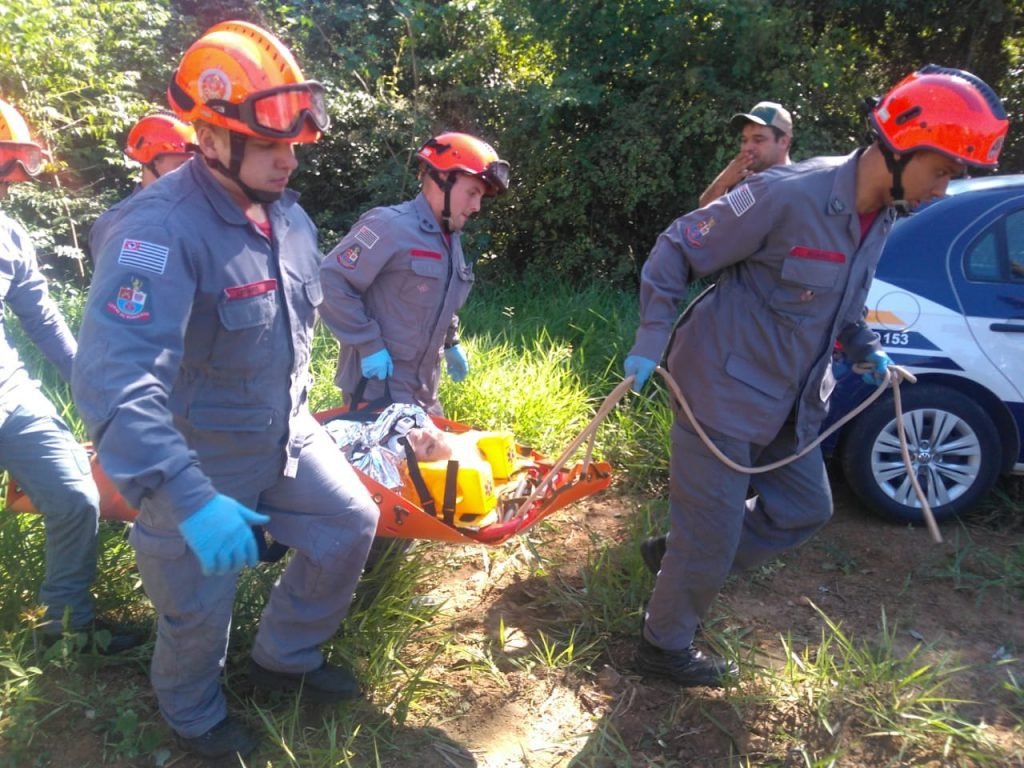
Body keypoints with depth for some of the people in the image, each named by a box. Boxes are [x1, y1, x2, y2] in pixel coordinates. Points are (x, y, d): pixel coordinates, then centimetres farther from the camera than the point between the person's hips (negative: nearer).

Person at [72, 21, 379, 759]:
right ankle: (194, 715, 43)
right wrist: (190, 499, -50)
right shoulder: (161, 229, -31)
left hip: (284, 437, 7)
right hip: (200, 456, -7)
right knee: (200, 608, 10)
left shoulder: (289, 215, -2)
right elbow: (114, 378, -42)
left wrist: (297, 415, 21)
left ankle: (285, 657, 36)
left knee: (351, 525, 13)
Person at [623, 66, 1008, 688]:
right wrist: (651, 341, -20)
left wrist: (868, 351, 6)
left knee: (807, 507, 18)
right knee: (712, 529, 2)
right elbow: (677, 250, -16)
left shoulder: (881, 219, 3)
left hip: (790, 401, 9)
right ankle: (666, 645, 26)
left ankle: (682, 558, 33)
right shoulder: (788, 195, -23)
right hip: (724, 391, -8)